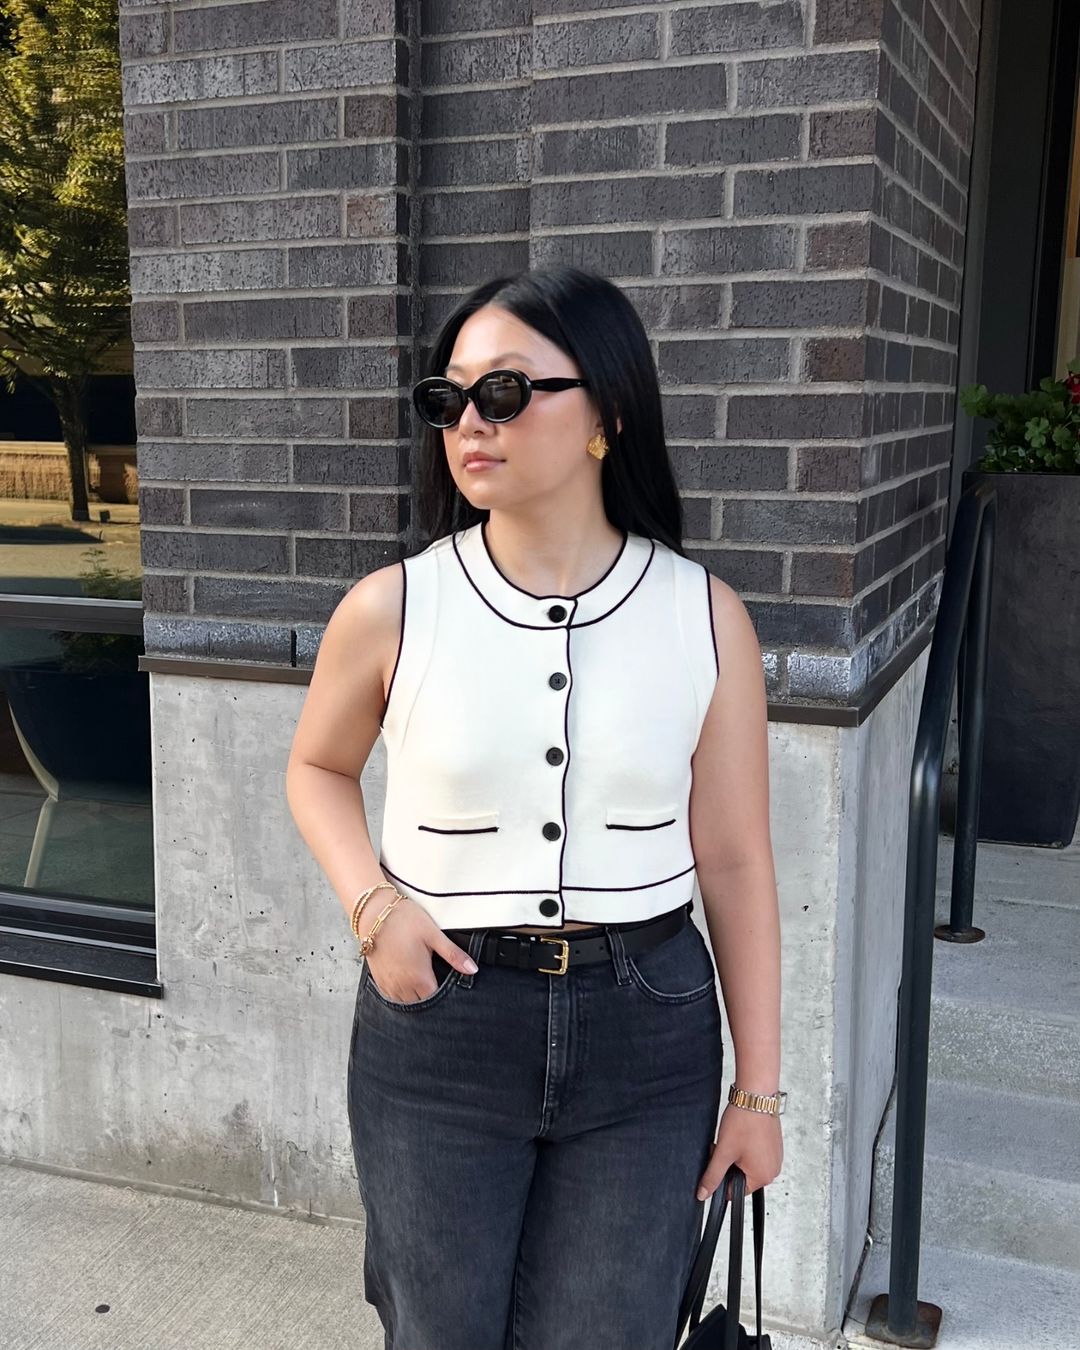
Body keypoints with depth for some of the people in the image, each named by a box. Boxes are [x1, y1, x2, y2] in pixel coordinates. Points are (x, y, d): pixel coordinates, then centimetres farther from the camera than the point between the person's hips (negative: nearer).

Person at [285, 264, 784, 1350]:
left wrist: (757, 1089, 3)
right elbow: (317, 768, 11)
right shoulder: (391, 610, -8)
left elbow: (734, 860, -1)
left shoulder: (704, 618, -7)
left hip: (648, 1030, 1)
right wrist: (374, 906, -7)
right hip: (438, 1021, 0)